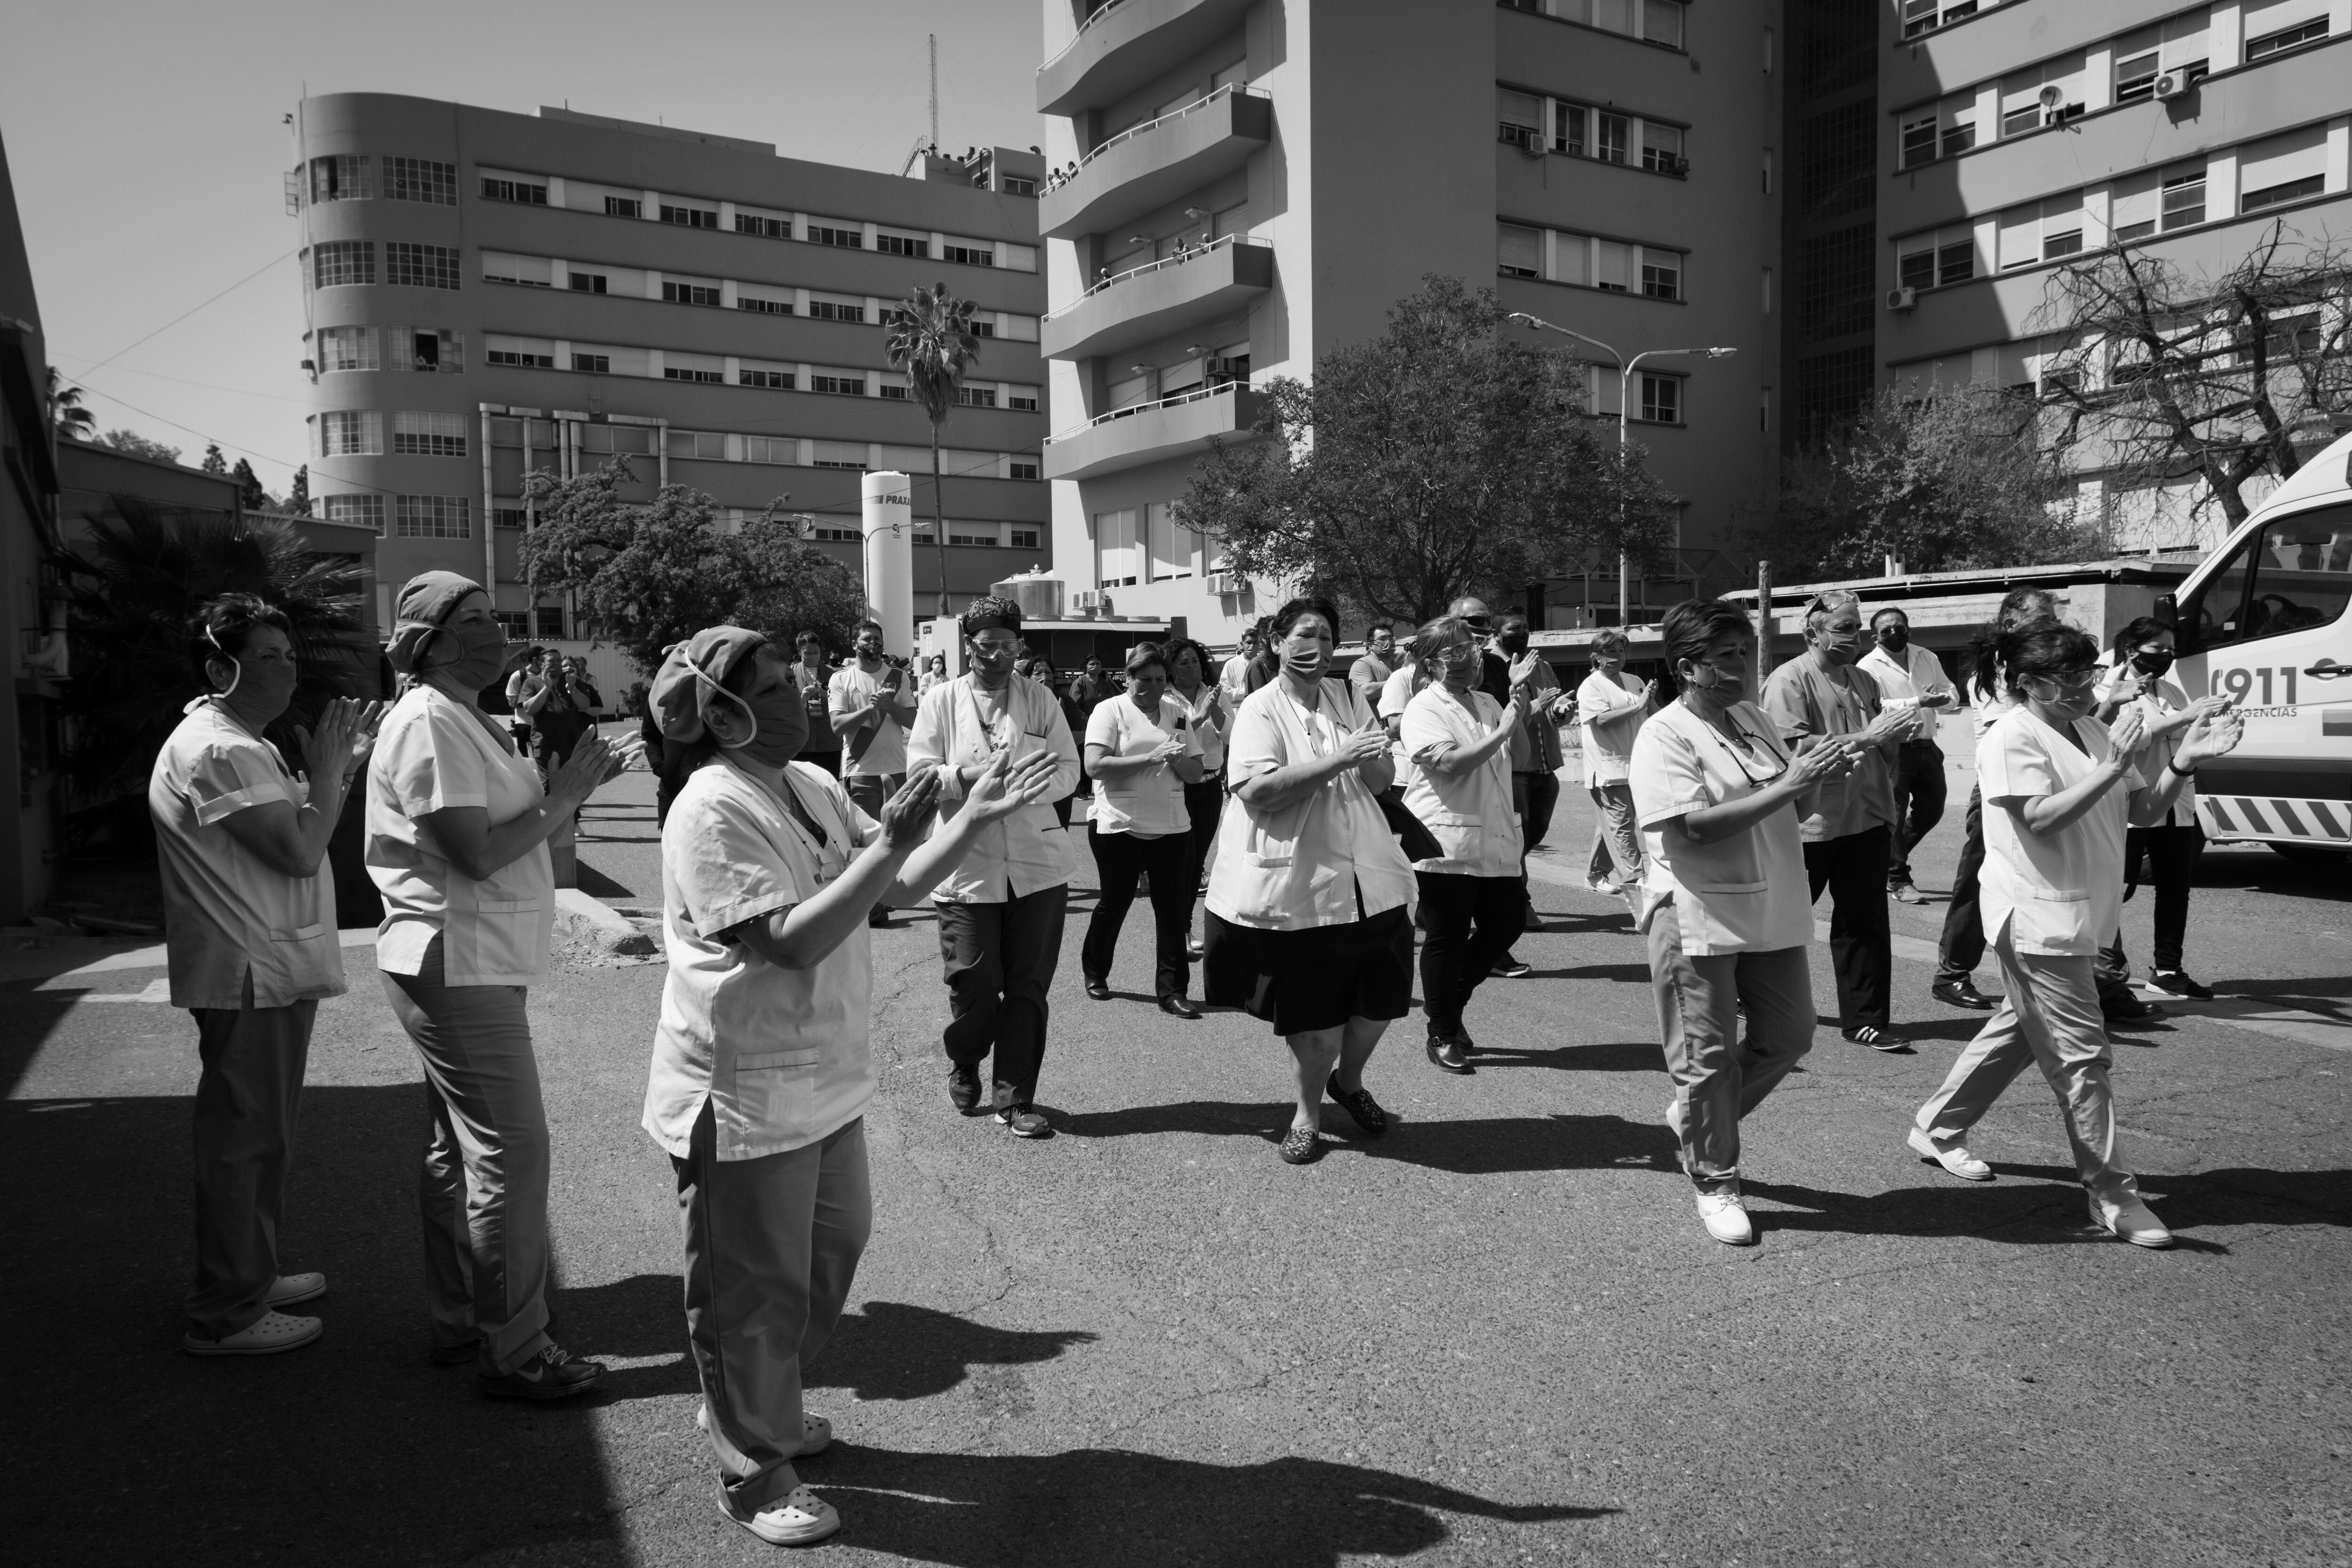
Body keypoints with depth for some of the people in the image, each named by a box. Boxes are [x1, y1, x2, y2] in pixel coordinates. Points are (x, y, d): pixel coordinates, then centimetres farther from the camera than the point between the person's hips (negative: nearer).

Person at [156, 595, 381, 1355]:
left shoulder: (237, 743, 16)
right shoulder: (220, 752, -19)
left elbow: (295, 831, 15)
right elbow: (301, 851, -26)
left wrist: (341, 765, 6)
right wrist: (329, 770, -13)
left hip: (268, 974, 11)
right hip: (251, 979, -11)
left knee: (256, 1137, 20)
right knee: (244, 1141, -2)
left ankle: (249, 1278, 34)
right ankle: (225, 1316, 9)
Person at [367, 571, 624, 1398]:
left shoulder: (461, 720, 16)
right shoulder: (429, 722, -17)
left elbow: (504, 827, 14)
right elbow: (478, 854, -23)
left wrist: (563, 783, 1)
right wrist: (562, 797, -14)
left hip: (473, 966, 11)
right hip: (459, 968, -11)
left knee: (459, 1151, 17)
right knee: (512, 1155, -6)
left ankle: (459, 1322, 29)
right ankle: (513, 1353, 3)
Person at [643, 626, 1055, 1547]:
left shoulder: (813, 788, 5)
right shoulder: (713, 812, -21)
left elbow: (902, 887, 8)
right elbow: (793, 941, -28)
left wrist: (975, 818, -4)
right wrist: (887, 844, -29)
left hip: (821, 1082, 9)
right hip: (744, 1098, -9)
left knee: (832, 1250, 23)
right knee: (756, 1291, 7)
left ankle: (761, 1410, 45)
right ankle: (753, 1477, 27)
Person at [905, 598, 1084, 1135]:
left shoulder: (1040, 699, 8)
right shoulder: (940, 701, 4)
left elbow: (1068, 770, 3)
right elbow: (919, 775, -3)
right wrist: (970, 777, -20)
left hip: (1037, 867, 2)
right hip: (967, 868, -1)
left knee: (1028, 987, 4)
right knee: (974, 985, 1)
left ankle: (1015, 1097, 17)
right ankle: (964, 1067, 32)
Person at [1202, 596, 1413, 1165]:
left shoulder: (1347, 697, 10)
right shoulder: (1261, 709, -7)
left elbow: (1381, 781, 10)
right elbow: (1257, 790, -21)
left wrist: (1370, 756, -14)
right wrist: (1337, 759, -26)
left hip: (1367, 876, 5)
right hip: (1296, 880, -5)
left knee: (1380, 996, 10)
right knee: (1313, 1014, 3)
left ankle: (1348, 1080, 40)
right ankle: (1308, 1114, 28)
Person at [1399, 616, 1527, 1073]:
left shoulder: (1487, 704, 14)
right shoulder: (1423, 709, -9)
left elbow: (1517, 758, 16)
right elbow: (1449, 763, -22)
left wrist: (1522, 717, 1)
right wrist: (1502, 731, -19)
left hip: (1495, 839, 7)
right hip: (1446, 842, -7)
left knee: (1508, 922, 12)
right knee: (1447, 938, 1)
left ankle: (1452, 1005, 31)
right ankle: (1442, 1034, 16)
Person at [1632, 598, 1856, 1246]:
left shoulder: (1755, 719, 9)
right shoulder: (1664, 735, -14)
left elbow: (1791, 813, 15)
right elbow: (1693, 827, -25)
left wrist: (1815, 779, -7)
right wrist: (1786, 785, -24)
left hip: (1771, 913, 7)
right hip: (1698, 920, -7)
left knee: (1789, 1034, 14)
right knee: (1708, 1056, 4)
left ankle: (1696, 1117, 35)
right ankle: (1715, 1183, 21)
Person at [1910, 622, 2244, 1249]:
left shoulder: (2092, 732, 10)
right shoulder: (2012, 738, -14)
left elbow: (2143, 812, 8)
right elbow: (2040, 818, -24)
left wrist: (2183, 761, -7)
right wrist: (2112, 766, -28)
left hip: (2077, 914, 9)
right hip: (2037, 918, -9)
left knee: (2020, 1030, 19)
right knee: (2080, 1056, -5)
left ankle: (1939, 1127, 34)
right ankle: (2112, 1197, 3)